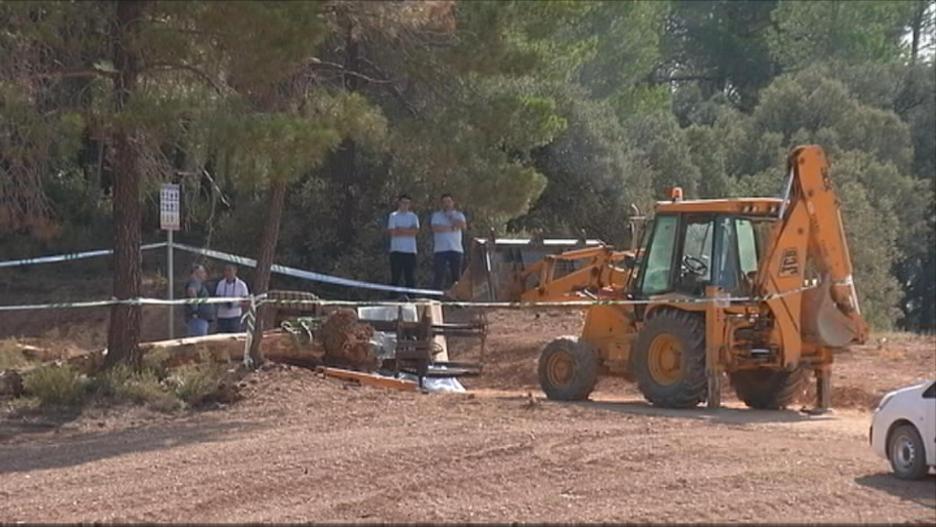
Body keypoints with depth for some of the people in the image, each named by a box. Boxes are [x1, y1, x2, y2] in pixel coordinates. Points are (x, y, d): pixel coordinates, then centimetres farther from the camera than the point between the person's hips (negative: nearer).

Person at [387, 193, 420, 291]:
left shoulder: (413, 216, 14)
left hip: (410, 250, 2)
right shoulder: (393, 216, 7)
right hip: (396, 250, -2)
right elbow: (392, 232, -6)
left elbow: (415, 230, -3)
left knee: (411, 277, 1)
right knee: (395, 277, -2)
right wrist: (408, 231, -5)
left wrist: (400, 229, -8)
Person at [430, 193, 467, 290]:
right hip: (440, 249, -2)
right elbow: (435, 228, -9)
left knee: (456, 275, 1)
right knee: (439, 275, -8)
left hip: (456, 249, 2)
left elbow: (464, 226, -5)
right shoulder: (437, 215, 11)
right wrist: (451, 228, -6)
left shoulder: (459, 215, 16)